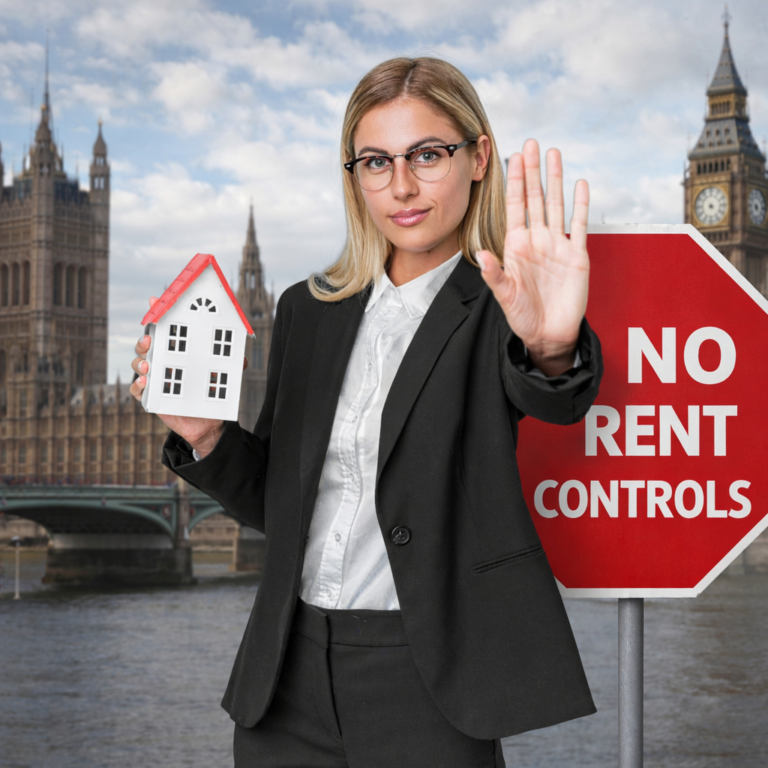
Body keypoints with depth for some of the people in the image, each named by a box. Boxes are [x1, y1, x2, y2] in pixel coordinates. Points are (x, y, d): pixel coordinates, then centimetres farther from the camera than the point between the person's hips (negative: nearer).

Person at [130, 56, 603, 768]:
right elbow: (274, 503, 13)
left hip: (425, 683, -4)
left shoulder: (497, 309, -5)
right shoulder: (308, 310, 9)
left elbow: (546, 396, -28)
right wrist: (204, 436, -7)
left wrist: (550, 346, -50)